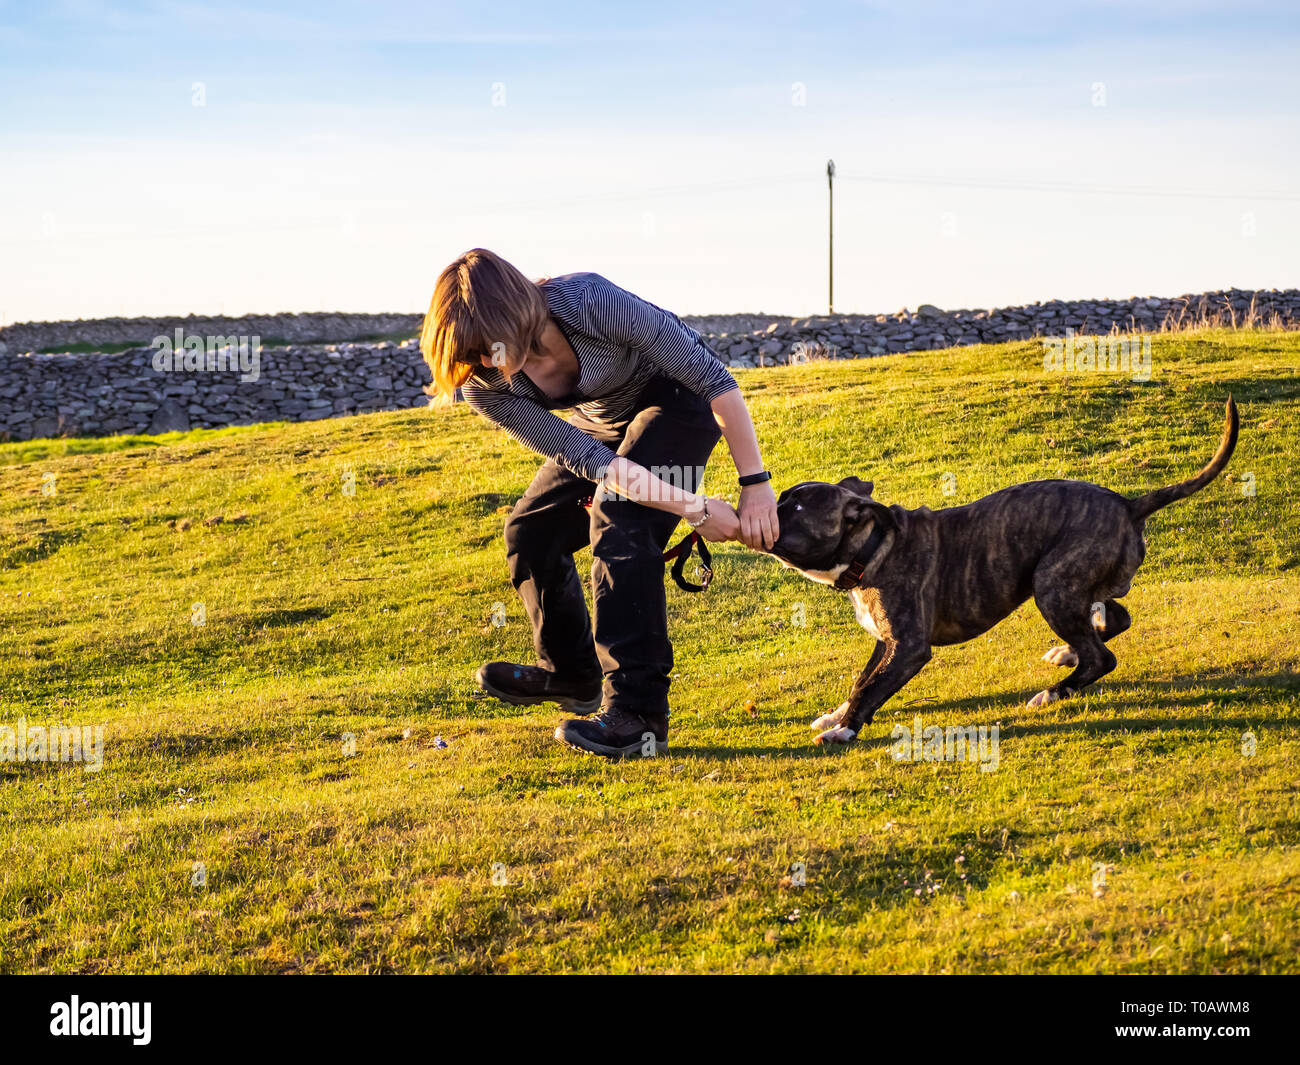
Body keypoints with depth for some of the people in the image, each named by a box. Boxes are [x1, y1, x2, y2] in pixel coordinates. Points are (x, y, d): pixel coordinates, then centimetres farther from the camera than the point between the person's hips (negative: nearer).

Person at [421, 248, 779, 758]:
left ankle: (639, 712, -27)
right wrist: (694, 509, -33)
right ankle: (571, 674, 28)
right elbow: (590, 461, -27)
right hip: (605, 418, 6)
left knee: (619, 522, -25)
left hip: (678, 394, -6)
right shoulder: (485, 385, -24)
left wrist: (756, 484, -28)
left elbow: (713, 378, -30)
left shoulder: (590, 302, -39)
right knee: (530, 531, 5)